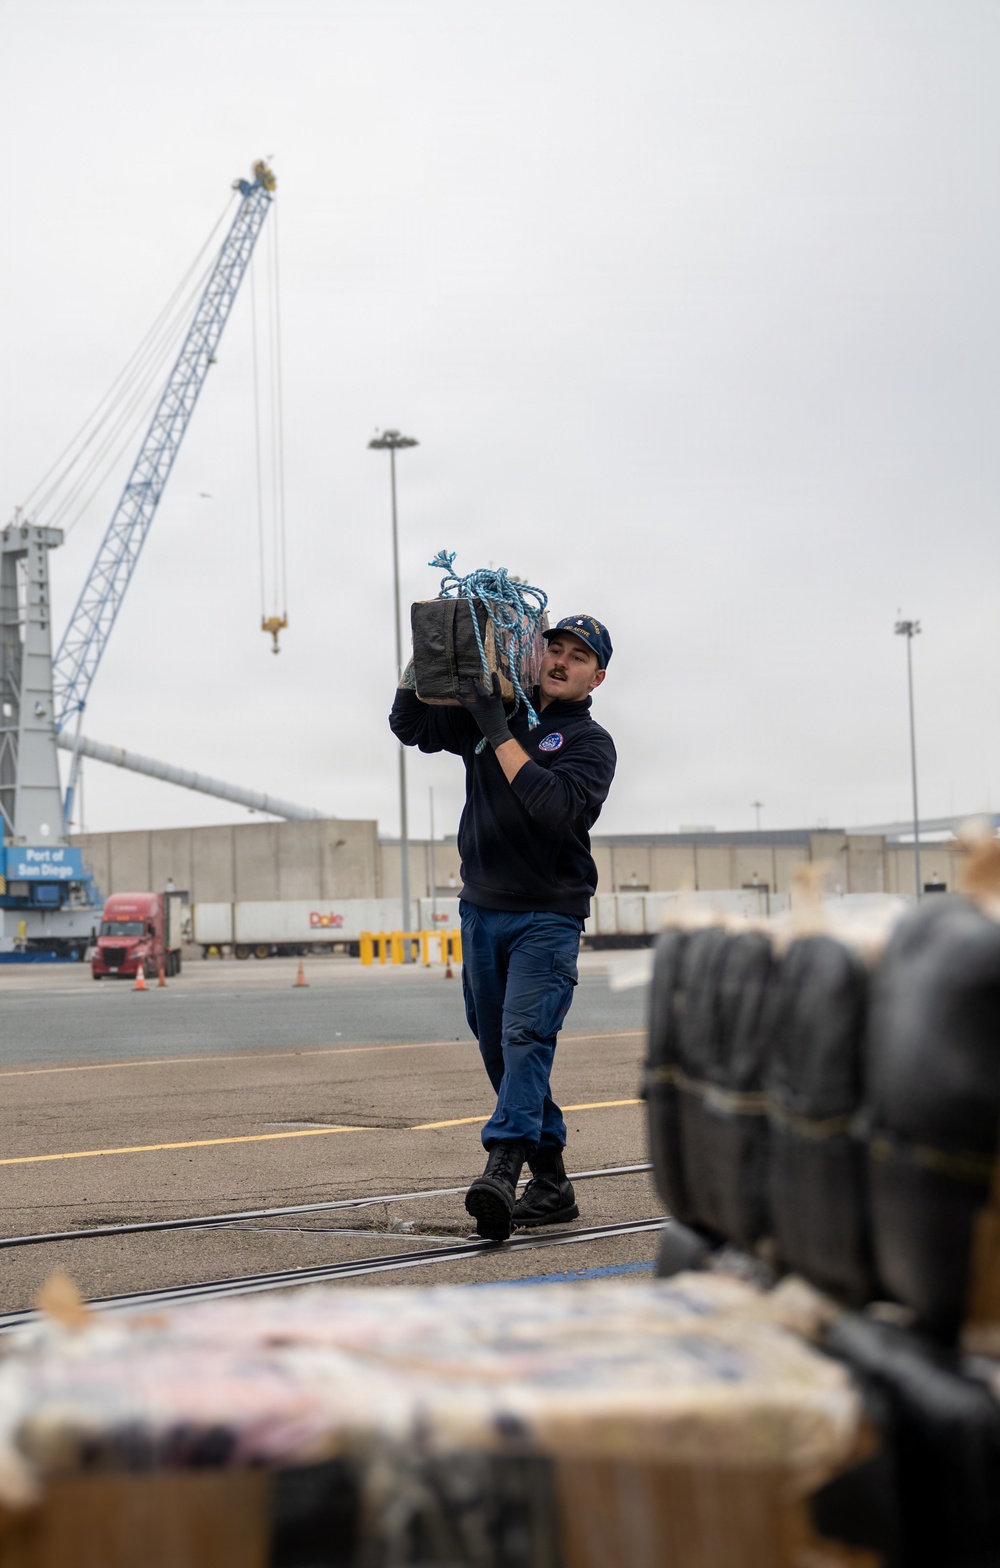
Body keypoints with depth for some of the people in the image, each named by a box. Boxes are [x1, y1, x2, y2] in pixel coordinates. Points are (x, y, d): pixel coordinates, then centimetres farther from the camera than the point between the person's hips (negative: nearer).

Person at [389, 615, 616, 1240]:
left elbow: (554, 806, -20)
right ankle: (552, 1185, 15)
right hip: (482, 911, 6)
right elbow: (410, 724, 14)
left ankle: (502, 1170, -33)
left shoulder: (591, 743, -2)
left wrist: (500, 734, -20)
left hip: (548, 917, -5)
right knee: (498, 1048, 7)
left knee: (526, 1036, -20)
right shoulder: (494, 715, 13)